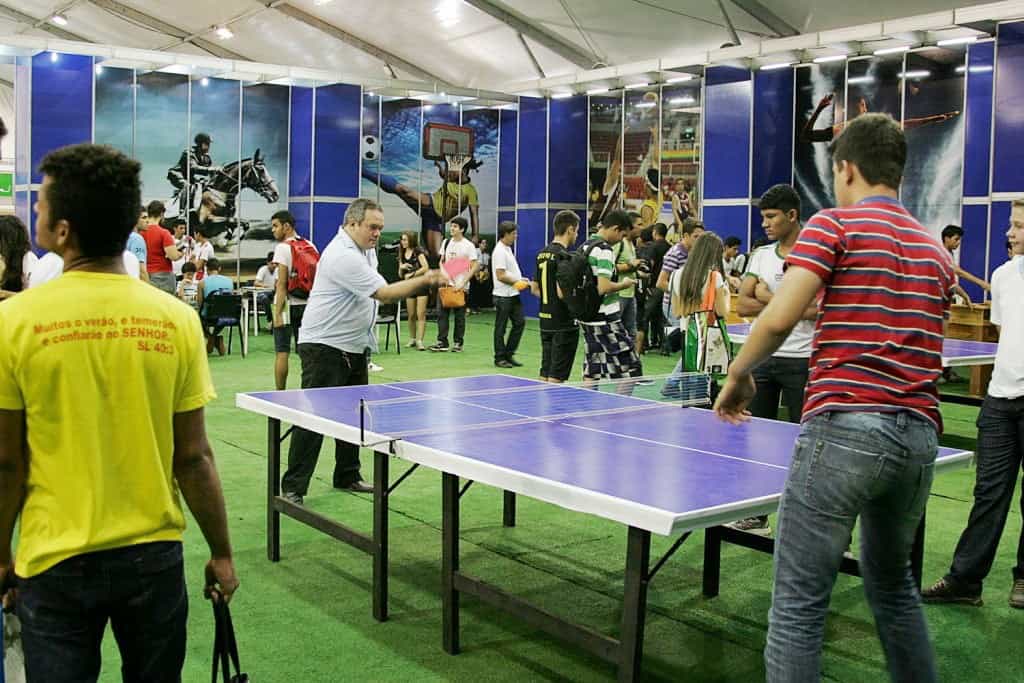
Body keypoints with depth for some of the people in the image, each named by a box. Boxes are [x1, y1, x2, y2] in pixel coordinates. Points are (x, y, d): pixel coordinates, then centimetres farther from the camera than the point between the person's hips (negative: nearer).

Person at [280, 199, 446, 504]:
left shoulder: (365, 249, 9)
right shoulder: (343, 256, -24)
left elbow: (378, 291, 24)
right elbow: (385, 294, -27)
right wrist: (426, 280, -26)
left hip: (353, 346, 10)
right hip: (324, 346, -10)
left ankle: (347, 476, 27)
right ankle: (293, 487, -2)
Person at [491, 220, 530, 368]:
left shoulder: (508, 249, 15)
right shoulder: (500, 251, -16)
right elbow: (500, 275, -21)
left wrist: (521, 280, 10)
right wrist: (517, 282, -13)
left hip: (513, 295, 10)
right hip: (503, 296, -10)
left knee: (520, 322, 9)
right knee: (501, 328, 1)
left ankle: (509, 354, 18)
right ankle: (500, 358, 9)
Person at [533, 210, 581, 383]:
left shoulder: (542, 254, 10)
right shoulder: (563, 256, -16)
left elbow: (535, 289, 16)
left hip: (545, 320, 8)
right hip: (563, 323, -8)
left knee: (545, 374, 13)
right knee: (556, 377, -3)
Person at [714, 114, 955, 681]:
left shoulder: (835, 224, -1)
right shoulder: (936, 251, 18)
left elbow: (780, 318, -12)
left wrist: (738, 375, 2)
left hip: (845, 425, -7)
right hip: (919, 433, 7)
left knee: (799, 598, -2)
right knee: (892, 581, 26)